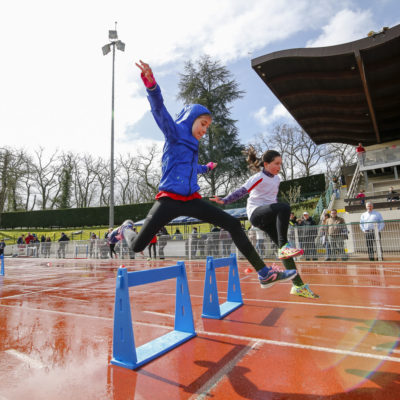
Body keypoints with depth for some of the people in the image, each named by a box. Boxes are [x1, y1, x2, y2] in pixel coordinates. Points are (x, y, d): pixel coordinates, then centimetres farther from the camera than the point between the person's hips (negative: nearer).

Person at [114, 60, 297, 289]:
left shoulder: (193, 145, 21)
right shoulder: (175, 132, 2)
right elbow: (159, 110, -16)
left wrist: (207, 168, 57)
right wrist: (151, 83, -34)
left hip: (191, 200, 7)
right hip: (169, 199, -7)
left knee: (234, 225, -4)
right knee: (137, 246, -4)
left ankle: (265, 274, 1)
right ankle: (127, 228, 35)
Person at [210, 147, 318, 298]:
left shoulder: (276, 178, 16)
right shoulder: (259, 177, -9)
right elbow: (242, 191, -20)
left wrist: (283, 218, 30)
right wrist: (224, 200, -34)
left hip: (268, 217, 8)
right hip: (256, 213, -7)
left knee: (285, 249, 1)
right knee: (284, 207, -35)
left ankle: (298, 286, 10)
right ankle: (283, 247, -31)